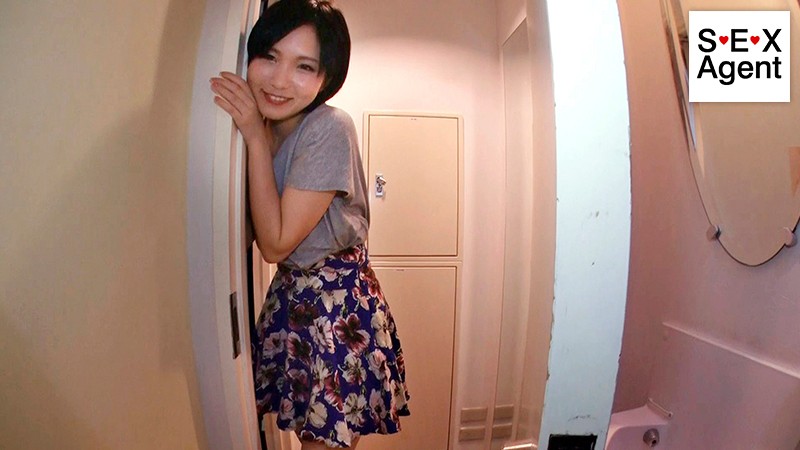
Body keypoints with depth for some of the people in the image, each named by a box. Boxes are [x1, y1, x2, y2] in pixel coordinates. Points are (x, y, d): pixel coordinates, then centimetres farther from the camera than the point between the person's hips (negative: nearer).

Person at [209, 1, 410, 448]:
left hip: (337, 300, -6)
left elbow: (276, 243, -20)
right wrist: (258, 135, -3)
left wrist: (256, 139, -20)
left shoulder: (330, 129, -22)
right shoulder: (266, 126, 1)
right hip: (290, 295, 7)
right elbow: (263, 239, 0)